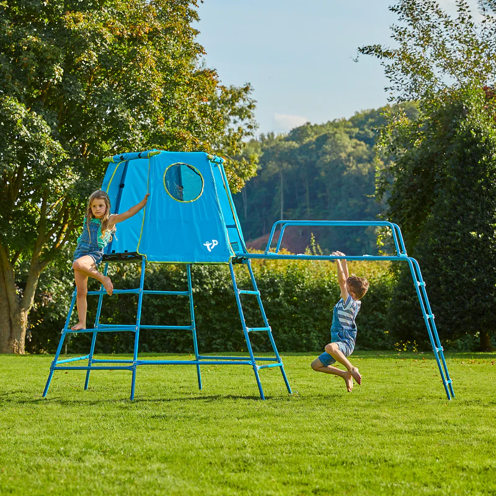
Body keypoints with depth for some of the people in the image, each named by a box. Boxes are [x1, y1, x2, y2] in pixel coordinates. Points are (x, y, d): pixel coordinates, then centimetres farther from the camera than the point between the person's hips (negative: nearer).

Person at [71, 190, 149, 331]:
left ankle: (103, 279, -20)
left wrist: (145, 200, -11)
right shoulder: (87, 220, 13)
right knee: (80, 291, -1)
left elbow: (129, 213, -7)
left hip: (95, 254, -5)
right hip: (80, 252, 5)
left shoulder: (110, 220, 0)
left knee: (77, 264, -39)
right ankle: (82, 323, 2)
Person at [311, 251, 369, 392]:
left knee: (330, 347, -44)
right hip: (339, 345, 10)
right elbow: (345, 280, 15)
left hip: (345, 343, -10)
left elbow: (341, 281, -21)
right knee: (316, 365, 14)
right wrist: (343, 260, 12)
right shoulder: (348, 301, 9)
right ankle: (345, 374, 18)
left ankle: (351, 369, -22)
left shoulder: (350, 302, -15)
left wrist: (338, 261, -20)